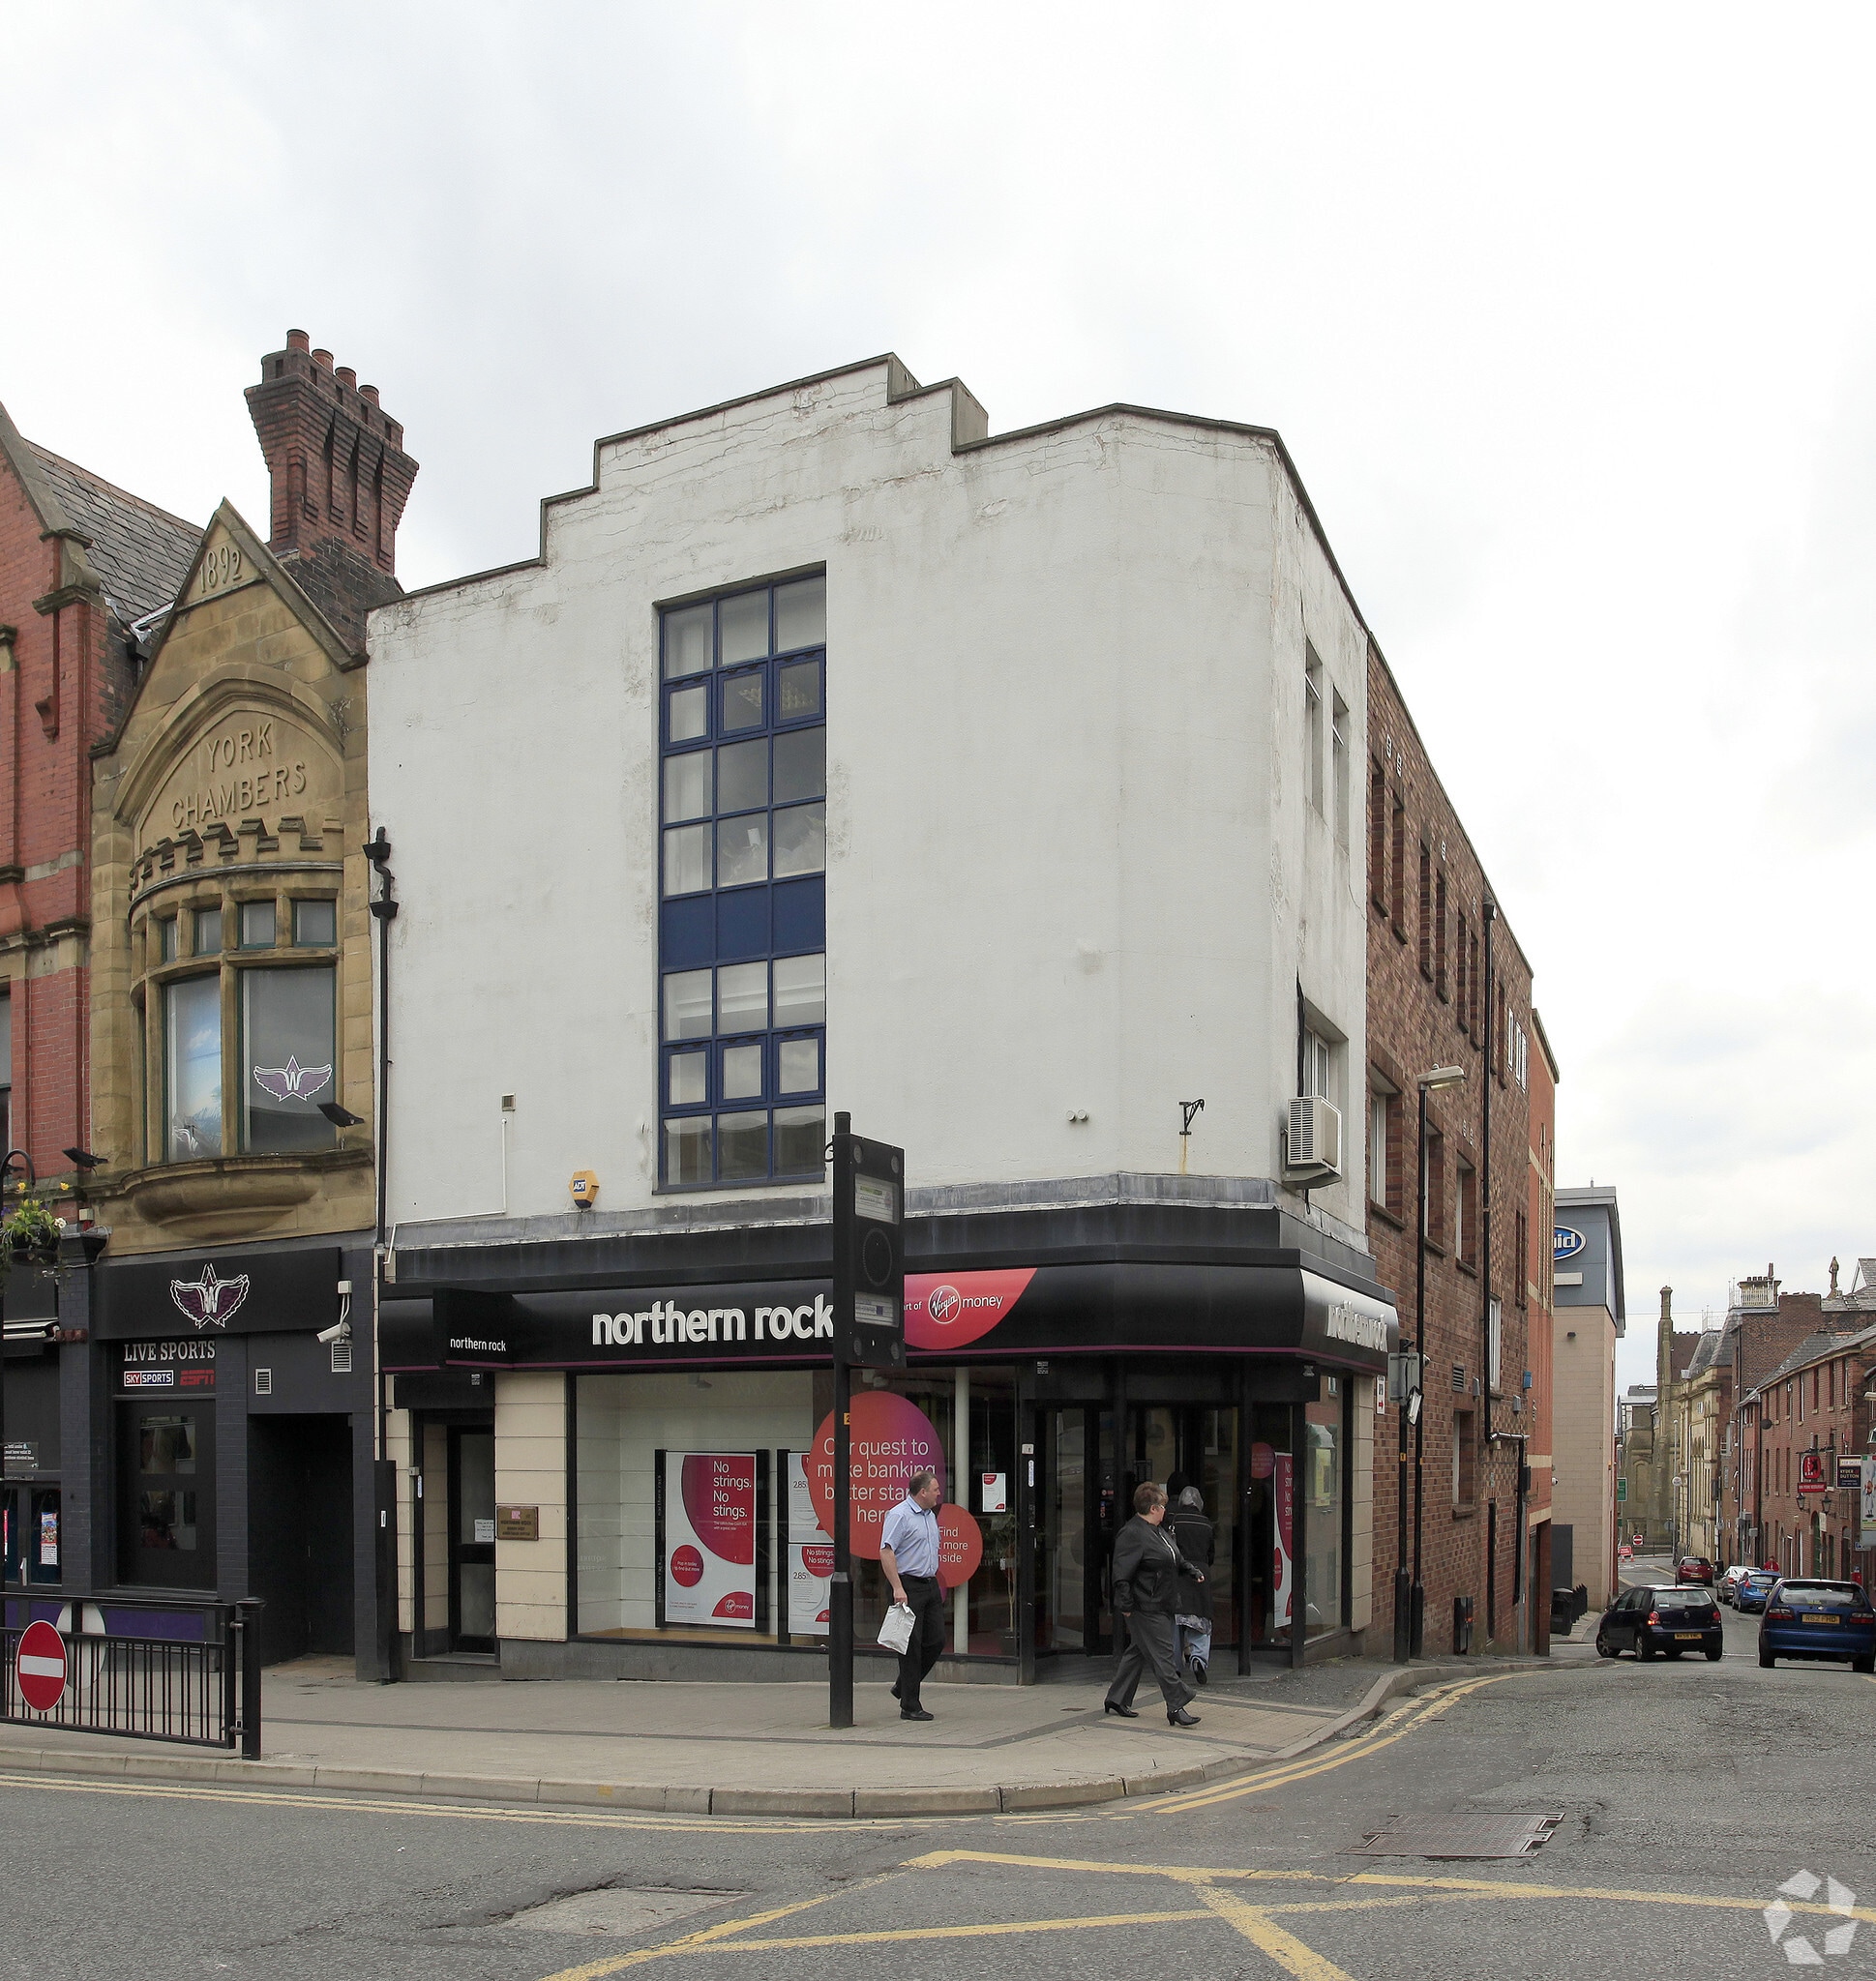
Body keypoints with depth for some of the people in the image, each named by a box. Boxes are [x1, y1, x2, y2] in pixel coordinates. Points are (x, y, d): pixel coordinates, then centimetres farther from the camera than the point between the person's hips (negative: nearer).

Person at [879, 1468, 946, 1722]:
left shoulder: (930, 1515, 16)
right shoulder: (899, 1515, -13)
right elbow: (886, 1552, -19)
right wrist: (897, 1588, -23)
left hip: (930, 1585, 9)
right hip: (909, 1586, -9)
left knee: (936, 1640, 8)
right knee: (912, 1646, -5)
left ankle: (903, 1686, 24)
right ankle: (909, 1706, 2)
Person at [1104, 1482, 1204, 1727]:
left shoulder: (1158, 1530, 15)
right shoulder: (1132, 1534, -18)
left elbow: (1176, 1560, 28)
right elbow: (1122, 1574, -21)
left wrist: (1192, 1571, 14)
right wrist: (1126, 1605, -22)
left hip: (1160, 1606, 11)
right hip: (1145, 1609, -11)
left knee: (1138, 1652, 16)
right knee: (1163, 1656, -7)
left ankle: (1117, 1699, 26)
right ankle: (1176, 1707, -3)